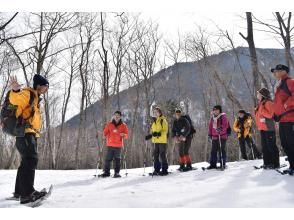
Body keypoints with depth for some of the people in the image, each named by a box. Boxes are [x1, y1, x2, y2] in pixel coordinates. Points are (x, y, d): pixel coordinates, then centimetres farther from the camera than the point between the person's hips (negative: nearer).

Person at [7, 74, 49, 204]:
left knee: (27, 162, 15)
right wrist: (15, 90, -46)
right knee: (31, 159, -22)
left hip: (31, 133, 11)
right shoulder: (28, 93, -5)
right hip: (25, 132, -11)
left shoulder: (35, 98, 25)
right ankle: (27, 193, -29)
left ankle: (19, 192, 25)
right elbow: (15, 99, -26)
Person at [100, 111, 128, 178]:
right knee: (108, 159, 3)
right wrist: (105, 135, -10)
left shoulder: (123, 125, 5)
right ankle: (106, 172, 13)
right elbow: (105, 132, 11)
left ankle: (117, 173, 7)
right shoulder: (109, 124, 8)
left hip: (118, 145, -1)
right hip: (110, 145, 1)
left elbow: (126, 134, 4)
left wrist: (123, 135, -17)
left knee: (117, 159, 0)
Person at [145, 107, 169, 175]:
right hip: (156, 141, 7)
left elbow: (165, 130, -13)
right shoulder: (154, 121, 17)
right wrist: (150, 136, 8)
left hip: (162, 141, -7)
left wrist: (159, 134, -26)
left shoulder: (163, 120, -6)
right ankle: (157, 169, 18)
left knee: (162, 155, -3)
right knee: (155, 155, 9)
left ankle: (164, 170, 6)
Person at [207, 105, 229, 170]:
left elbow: (225, 125, -14)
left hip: (222, 136, -6)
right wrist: (210, 134, 14)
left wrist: (221, 128, -30)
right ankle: (213, 164, 16)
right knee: (213, 151, 8)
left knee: (222, 150, -5)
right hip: (214, 137, 6)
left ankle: (223, 164, 3)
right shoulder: (212, 118, 16)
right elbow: (210, 126, 20)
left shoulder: (223, 117, -2)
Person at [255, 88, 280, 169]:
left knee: (271, 146, -5)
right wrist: (259, 120, 5)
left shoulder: (268, 102, -9)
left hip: (268, 128, -9)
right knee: (265, 147, 11)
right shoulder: (260, 104, 17)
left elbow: (269, 114, -20)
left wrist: (261, 109, -20)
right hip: (262, 128, 9)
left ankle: (275, 163, 0)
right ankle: (267, 162, 18)